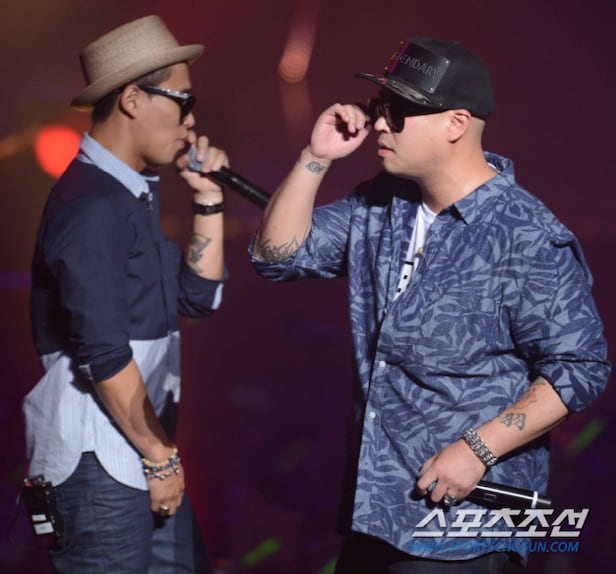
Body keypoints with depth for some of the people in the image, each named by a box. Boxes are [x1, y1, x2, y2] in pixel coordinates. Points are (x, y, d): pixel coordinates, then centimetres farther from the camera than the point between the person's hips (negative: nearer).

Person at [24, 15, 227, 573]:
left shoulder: (132, 195, 13)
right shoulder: (93, 205, -17)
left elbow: (198, 296, 16)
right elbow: (103, 354, -21)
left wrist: (208, 199, 7)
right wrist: (161, 456, -13)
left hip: (138, 445, 9)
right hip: (98, 457, -9)